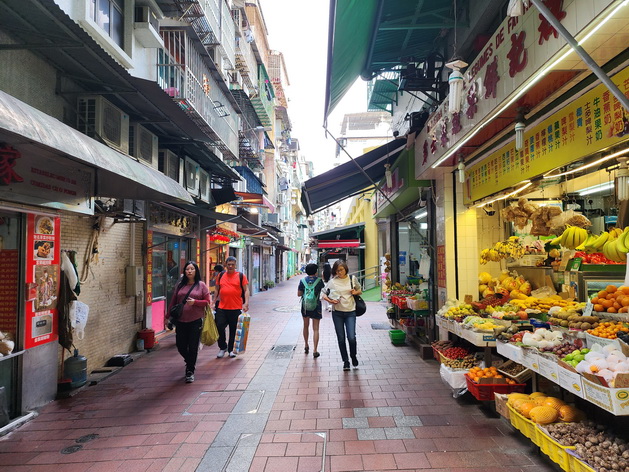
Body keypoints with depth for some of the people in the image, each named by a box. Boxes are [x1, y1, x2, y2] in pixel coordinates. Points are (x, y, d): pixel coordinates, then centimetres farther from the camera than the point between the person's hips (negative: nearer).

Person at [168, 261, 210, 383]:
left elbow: (207, 301, -1)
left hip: (195, 321, -3)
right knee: (180, 346, 8)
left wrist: (195, 302, -16)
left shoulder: (201, 285, 0)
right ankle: (190, 362, 39)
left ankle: (190, 371, 16)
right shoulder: (180, 285, 8)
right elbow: (173, 302, 12)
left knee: (193, 347, 1)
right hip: (181, 321, 3)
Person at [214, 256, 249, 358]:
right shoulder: (220, 275, 11)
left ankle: (231, 349, 22)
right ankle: (223, 347, 19)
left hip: (236, 308, -2)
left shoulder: (241, 276, 1)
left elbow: (246, 290, -2)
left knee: (233, 330, 6)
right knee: (219, 327, -2)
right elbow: (217, 290, 19)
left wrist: (246, 303, -13)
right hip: (222, 308, 2)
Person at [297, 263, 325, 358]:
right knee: (315, 329, 1)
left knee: (306, 326, 22)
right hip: (316, 307, -2)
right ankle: (315, 351, -3)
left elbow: (299, 294, -2)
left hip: (305, 307, 2)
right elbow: (322, 289, 10)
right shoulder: (319, 280, -8)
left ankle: (306, 346, 33)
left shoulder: (303, 281, -5)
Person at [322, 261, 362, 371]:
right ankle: (345, 361, 21)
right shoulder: (332, 281, 0)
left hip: (350, 312, 0)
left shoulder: (352, 279, 2)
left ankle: (354, 356, 20)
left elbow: (360, 291, 16)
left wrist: (355, 292, -6)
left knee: (351, 337, -9)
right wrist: (330, 301, -13)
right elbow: (324, 295, 5)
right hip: (337, 313, 1)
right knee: (341, 338, 6)